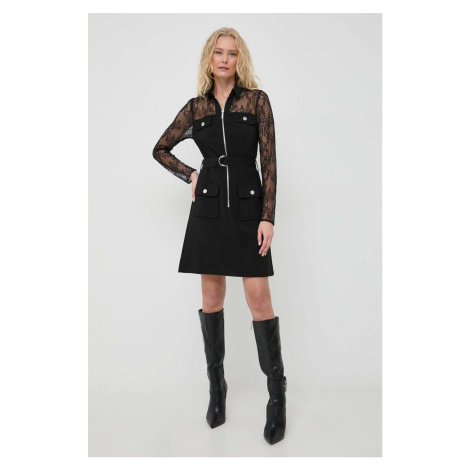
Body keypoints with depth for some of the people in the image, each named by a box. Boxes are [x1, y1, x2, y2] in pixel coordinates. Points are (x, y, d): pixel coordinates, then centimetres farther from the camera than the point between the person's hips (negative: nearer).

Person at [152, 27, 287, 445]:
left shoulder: (257, 100, 3)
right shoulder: (196, 107, 9)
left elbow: (269, 161, -3)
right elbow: (161, 149, 20)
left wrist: (268, 217, -10)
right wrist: (190, 175, 5)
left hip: (248, 207, -2)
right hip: (208, 209, 3)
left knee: (259, 297, -6)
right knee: (211, 297, 7)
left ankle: (277, 394, 9)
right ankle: (216, 385, 23)